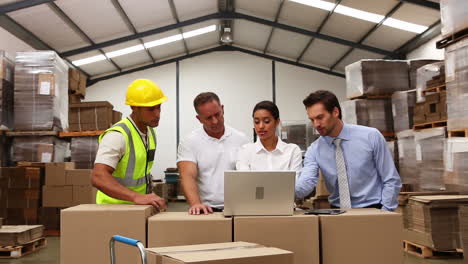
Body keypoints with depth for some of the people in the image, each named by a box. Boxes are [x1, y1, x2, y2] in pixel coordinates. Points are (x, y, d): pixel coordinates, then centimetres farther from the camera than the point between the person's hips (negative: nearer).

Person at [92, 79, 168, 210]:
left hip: (138, 208, 7)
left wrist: (149, 197, 8)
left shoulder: (151, 132, 6)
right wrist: (136, 197, -38)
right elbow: (98, 177, -30)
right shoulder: (117, 135, -19)